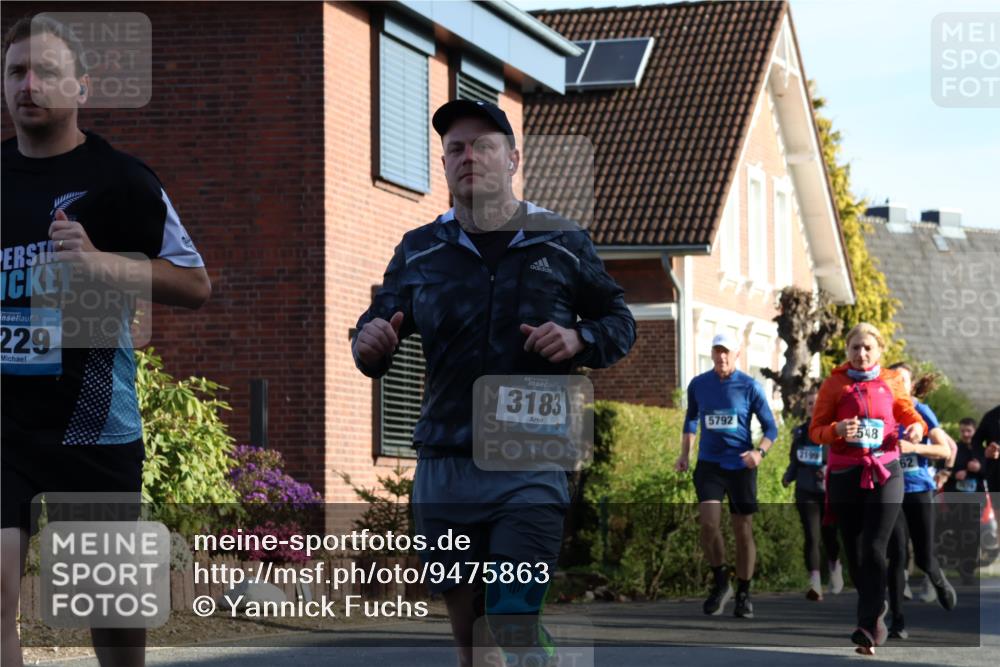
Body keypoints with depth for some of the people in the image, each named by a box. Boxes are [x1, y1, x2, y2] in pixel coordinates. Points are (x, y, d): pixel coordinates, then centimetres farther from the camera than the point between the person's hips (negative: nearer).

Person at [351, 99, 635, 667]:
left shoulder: (564, 245, 5)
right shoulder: (417, 252, 10)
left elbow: (620, 322, 13)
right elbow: (376, 329, 10)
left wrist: (580, 339, -9)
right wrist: (371, 344, -15)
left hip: (533, 467, -3)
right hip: (444, 468, 3)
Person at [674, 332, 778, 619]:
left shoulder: (750, 387, -4)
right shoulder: (698, 385, 4)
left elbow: (770, 428, 0)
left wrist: (760, 452, -18)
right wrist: (684, 455, 12)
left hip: (741, 466, -1)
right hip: (709, 465, 1)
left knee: (743, 531, 3)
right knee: (709, 523, -18)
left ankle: (743, 594, 18)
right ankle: (720, 583, 2)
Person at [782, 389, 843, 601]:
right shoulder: (800, 432, 11)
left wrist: (829, 469, -25)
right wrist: (788, 477, 3)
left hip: (829, 491, -2)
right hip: (806, 492, 2)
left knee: (829, 536, 11)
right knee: (811, 537, -9)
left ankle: (835, 571, 39)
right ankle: (815, 585, -15)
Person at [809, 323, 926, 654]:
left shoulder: (891, 381, 8)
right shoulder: (834, 384, 4)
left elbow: (908, 412, 21)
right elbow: (816, 430, 4)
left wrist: (917, 426, -3)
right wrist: (837, 429, -18)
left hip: (885, 473, -1)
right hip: (845, 474, 1)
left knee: (874, 549, -13)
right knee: (854, 552, 5)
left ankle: (868, 628, -16)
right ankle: (876, 608, 27)